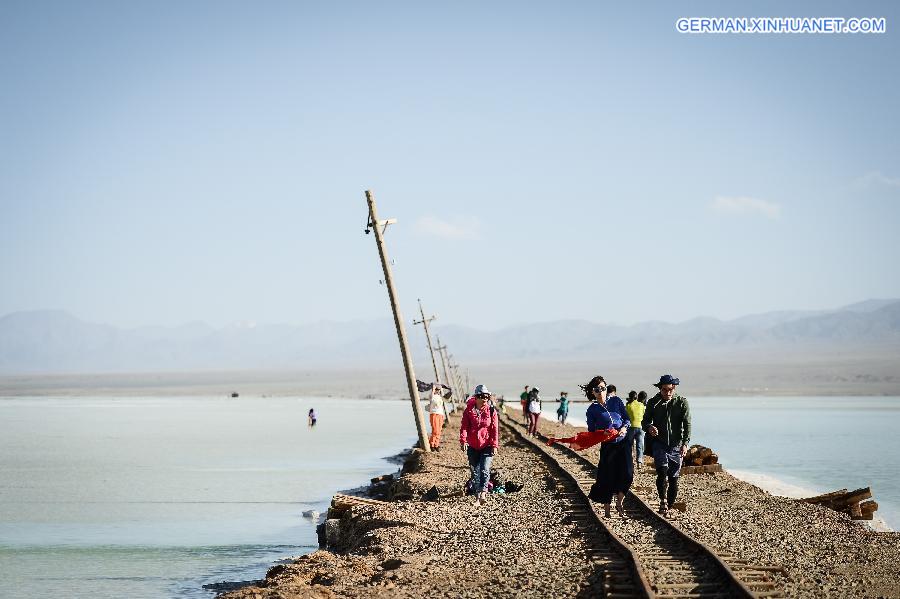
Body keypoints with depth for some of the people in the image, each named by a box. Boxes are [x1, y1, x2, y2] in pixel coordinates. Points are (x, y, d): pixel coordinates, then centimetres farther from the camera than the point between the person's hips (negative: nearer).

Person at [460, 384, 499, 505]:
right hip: (472, 447, 2)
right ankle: (477, 495, 16)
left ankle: (483, 492, -18)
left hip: (487, 446, -2)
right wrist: (463, 441, -19)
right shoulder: (468, 411, 0)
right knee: (475, 471, 8)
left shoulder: (491, 411, -1)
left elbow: (495, 429, -2)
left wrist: (495, 445, -8)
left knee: (485, 470, -16)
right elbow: (464, 426, -5)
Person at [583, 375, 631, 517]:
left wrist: (624, 428, -12)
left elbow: (627, 418, 8)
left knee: (627, 473, -10)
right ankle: (606, 509, 13)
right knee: (607, 477, -3)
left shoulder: (616, 401, 5)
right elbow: (591, 431, 2)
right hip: (607, 446, -2)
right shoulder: (592, 410, 0)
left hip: (623, 442, 2)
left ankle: (619, 503, 11)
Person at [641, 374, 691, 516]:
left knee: (674, 479, 3)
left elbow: (687, 424, -6)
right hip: (659, 444, 0)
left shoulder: (682, 402, -1)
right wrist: (649, 427, -18)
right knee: (662, 472, -22)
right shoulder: (653, 402, 2)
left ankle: (669, 506, 14)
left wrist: (685, 443, -19)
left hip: (676, 446, 0)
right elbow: (644, 421, 7)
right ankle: (663, 501, -12)